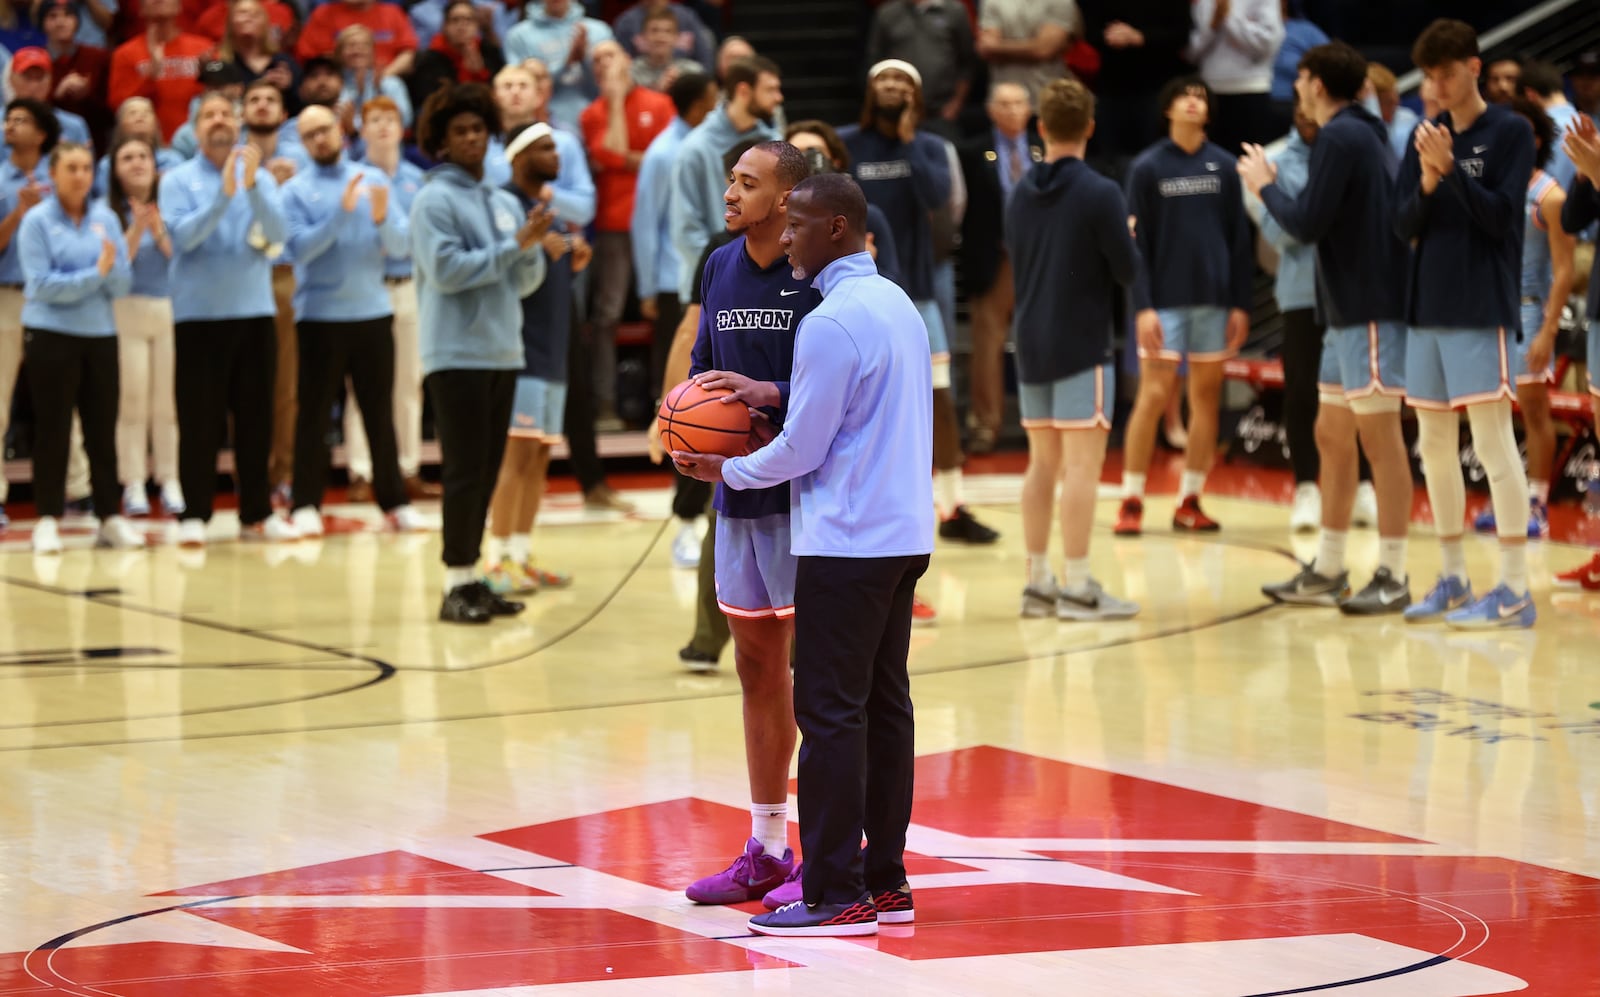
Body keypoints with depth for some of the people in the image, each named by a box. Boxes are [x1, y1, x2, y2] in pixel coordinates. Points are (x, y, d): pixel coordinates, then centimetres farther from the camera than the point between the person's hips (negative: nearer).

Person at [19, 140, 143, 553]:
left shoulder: (106, 218, 6)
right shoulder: (37, 221, -5)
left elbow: (122, 284, 3)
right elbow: (41, 284, -13)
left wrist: (111, 266, -18)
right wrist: (95, 274, -16)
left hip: (100, 334, 4)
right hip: (51, 336, -4)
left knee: (103, 427, 6)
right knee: (52, 429, 0)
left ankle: (110, 517, 12)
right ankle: (48, 519, 6)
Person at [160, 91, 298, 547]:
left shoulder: (260, 177, 6)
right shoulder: (178, 181, -1)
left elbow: (276, 232, -8)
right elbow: (183, 236, -16)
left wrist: (252, 187, -23)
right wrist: (223, 193, -26)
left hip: (255, 312, 3)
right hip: (199, 315, -3)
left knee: (256, 418, 6)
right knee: (199, 419, -3)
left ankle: (256, 513, 13)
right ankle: (194, 515, 1)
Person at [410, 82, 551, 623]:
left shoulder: (505, 203, 14)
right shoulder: (435, 200, -6)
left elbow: (524, 282, 14)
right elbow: (446, 270, -17)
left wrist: (534, 246, -7)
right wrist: (514, 245, -15)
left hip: (503, 352, 7)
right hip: (456, 353, -7)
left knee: (487, 470, 8)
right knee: (465, 470, -7)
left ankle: (472, 578, 14)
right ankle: (456, 584, -3)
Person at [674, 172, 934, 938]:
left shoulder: (831, 323, -16)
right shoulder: (896, 304, 13)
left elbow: (802, 449, -14)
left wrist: (726, 471, 1)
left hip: (845, 543, -9)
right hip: (904, 534, 9)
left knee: (829, 715, -6)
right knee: (885, 706, 11)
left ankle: (836, 895, -5)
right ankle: (885, 882, 15)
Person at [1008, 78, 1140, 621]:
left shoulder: (1020, 192, 6)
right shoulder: (1099, 194, -12)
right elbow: (1128, 269, -10)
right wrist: (1124, 239, 10)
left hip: (1031, 345, 6)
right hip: (1082, 346, -6)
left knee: (1043, 463, 11)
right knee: (1082, 464, -4)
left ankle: (1038, 581, 14)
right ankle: (1077, 586, -6)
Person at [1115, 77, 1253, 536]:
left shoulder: (1223, 166, 8)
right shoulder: (1147, 167, 1)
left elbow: (1240, 239, 9)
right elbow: (1136, 241, -2)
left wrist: (1240, 304, 3)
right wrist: (1143, 306, -11)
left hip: (1214, 301, 3)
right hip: (1165, 302, -3)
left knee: (1206, 396, 4)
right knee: (1153, 397, -8)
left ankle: (1190, 502, 11)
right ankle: (1131, 501, -1)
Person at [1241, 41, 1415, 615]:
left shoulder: (1341, 138, -13)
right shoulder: (1361, 133, 16)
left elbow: (1307, 223, -15)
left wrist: (1264, 186, -1)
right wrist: (1272, 189, 15)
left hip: (1373, 309, -10)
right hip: (1348, 310, 10)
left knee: (1379, 437, -7)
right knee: (1331, 437, 13)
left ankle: (1393, 577, -4)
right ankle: (1327, 572, 18)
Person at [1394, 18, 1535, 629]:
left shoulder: (1510, 133, -4)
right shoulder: (1426, 137, 10)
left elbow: (1500, 217, -11)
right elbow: (1404, 226, 7)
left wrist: (1451, 168, -20)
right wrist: (1426, 183, -11)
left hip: (1482, 311, -6)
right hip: (1428, 310, 6)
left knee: (1493, 444, -9)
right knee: (1435, 448, 10)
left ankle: (1515, 590, -8)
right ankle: (1453, 580, 19)